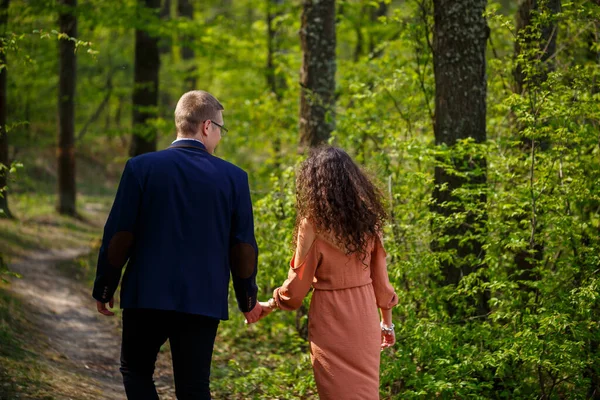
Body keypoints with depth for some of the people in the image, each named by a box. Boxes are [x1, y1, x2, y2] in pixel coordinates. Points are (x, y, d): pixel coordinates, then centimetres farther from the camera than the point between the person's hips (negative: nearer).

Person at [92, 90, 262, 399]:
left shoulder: (141, 167, -6)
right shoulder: (234, 177, -3)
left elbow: (118, 235, -4)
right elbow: (243, 246, 2)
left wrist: (104, 289, 9)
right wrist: (248, 301, 16)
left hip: (146, 295, -1)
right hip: (204, 301, 1)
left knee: (135, 371, 19)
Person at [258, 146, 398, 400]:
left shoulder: (313, 223, -13)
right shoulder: (367, 219, 0)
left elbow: (296, 286, -8)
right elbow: (380, 277, 5)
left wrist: (268, 306, 9)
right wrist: (387, 322, 16)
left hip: (331, 319, -4)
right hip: (365, 316, 4)